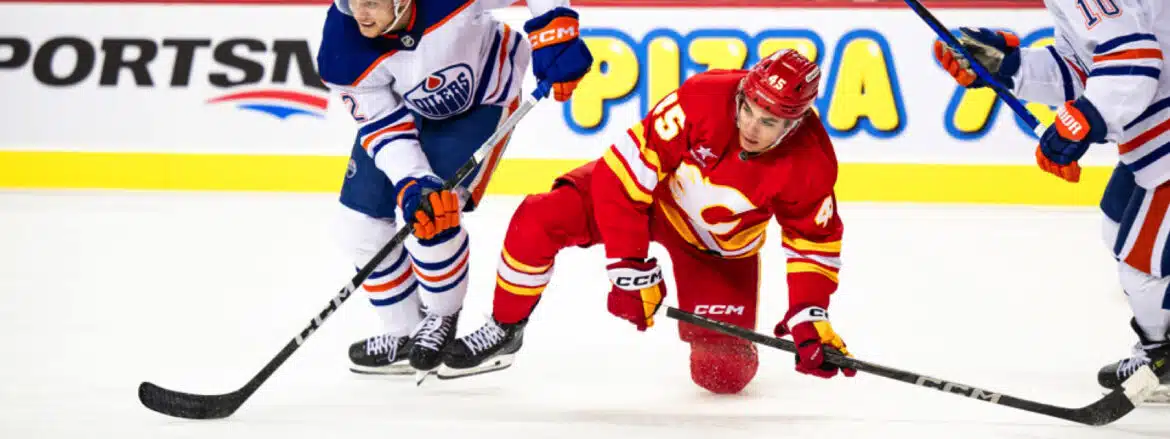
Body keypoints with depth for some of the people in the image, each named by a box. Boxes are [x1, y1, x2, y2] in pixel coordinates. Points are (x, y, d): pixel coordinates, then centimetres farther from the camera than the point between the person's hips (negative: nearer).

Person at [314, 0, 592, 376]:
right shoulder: (343, 49, -29)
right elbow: (383, 125, -22)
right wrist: (411, 184, -35)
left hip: (480, 100, -4)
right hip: (399, 107, 4)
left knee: (434, 217, -20)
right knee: (360, 223, 0)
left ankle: (442, 316, 10)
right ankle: (404, 335, 21)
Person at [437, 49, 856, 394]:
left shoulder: (811, 164, -26)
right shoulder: (704, 98, -34)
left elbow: (816, 241, -10)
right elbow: (628, 168, -32)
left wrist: (809, 317, -21)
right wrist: (629, 266, -33)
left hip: (719, 247, 1)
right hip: (652, 190, -1)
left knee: (723, 371, -9)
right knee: (540, 218, -23)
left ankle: (720, 336, 29)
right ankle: (504, 331, -1)